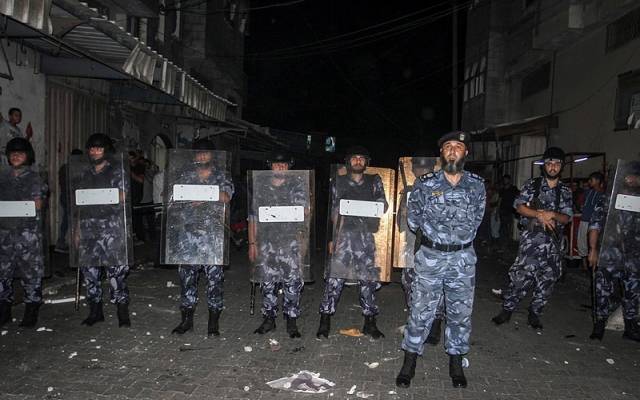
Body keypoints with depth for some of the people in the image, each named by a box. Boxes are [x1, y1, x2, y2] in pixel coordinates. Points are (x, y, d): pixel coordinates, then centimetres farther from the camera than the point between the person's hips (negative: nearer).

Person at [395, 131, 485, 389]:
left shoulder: (477, 186, 1)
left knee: (460, 313, 10)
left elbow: (476, 219, 13)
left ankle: (456, 363, 28)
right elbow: (413, 219, 8)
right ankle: (409, 363, 18)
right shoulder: (425, 184, -4)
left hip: (463, 259, 2)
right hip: (430, 256, -1)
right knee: (421, 311, 3)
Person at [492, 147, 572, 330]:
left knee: (547, 278, 4)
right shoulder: (532, 184, 6)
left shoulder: (565, 191, 12)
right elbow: (519, 206, -3)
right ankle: (507, 310, 1)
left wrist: (553, 215, -15)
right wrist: (539, 214, -16)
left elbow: (567, 218, 6)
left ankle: (534, 313, 20)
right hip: (531, 237, -3)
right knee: (521, 274, -11)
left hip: (553, 240, 3)